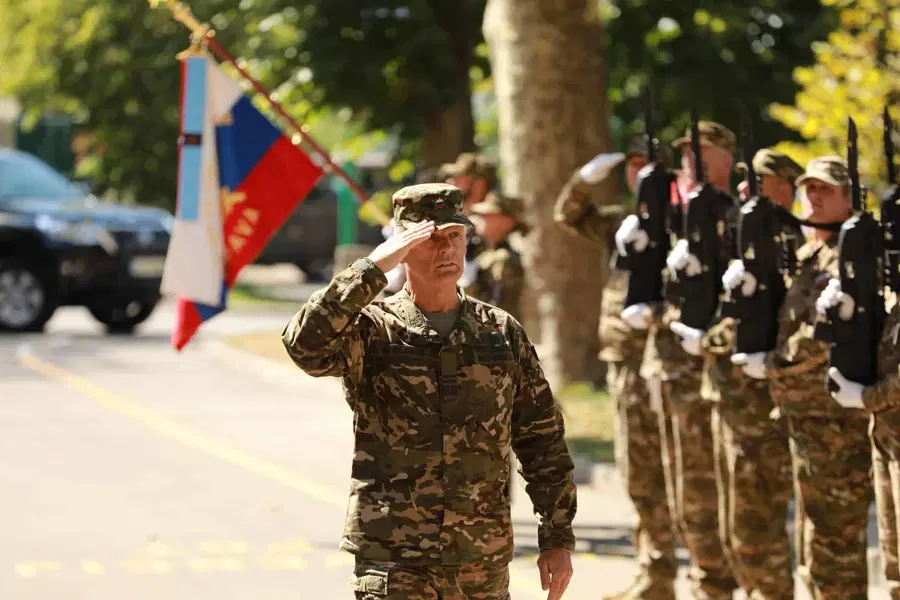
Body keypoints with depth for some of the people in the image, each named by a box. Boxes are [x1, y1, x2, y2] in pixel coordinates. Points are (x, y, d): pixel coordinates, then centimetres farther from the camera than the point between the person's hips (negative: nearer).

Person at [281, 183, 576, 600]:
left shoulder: (502, 333, 9)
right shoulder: (372, 331, -2)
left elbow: (543, 442, 12)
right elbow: (306, 345, -24)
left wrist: (558, 538, 8)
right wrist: (372, 268, -21)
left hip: (483, 564, 4)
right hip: (393, 564, -4)